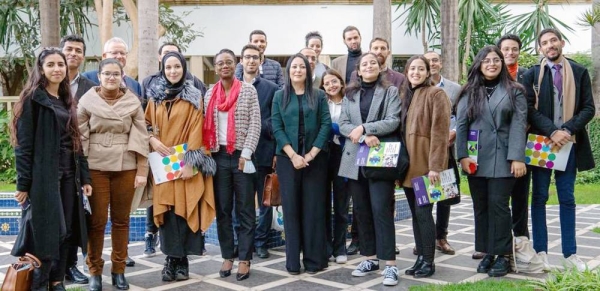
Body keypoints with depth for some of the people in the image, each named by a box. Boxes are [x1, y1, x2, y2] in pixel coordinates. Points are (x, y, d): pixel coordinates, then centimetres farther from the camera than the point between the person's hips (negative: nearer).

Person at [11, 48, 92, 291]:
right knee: (44, 232, -2)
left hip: (68, 176, 6)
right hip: (43, 176, -6)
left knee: (65, 231, 8)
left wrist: (84, 177, 10)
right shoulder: (33, 99, -4)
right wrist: (23, 183, -15)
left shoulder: (67, 101, 15)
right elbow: (24, 144, -10)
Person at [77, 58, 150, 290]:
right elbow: (80, 137, 2)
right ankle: (95, 271, 14)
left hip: (125, 167, 1)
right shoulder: (87, 101, 1)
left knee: (121, 220, 7)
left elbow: (141, 138, 2)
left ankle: (118, 270, 19)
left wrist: (142, 171, -2)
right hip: (95, 167, -1)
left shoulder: (133, 102, 3)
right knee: (97, 220, 1)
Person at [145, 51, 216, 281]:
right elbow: (146, 123, 17)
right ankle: (171, 259, 9)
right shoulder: (155, 96, 10)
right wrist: (151, 139, -5)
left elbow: (195, 130, -6)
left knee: (183, 209, -3)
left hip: (184, 163, -3)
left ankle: (181, 260, 8)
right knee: (166, 210, 0)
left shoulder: (194, 97, 0)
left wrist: (190, 162, -15)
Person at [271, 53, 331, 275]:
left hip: (315, 158, 0)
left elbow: (326, 125, -2)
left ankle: (314, 258, 9)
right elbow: (276, 128, -1)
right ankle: (292, 260, 9)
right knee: (291, 207, 2)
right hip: (288, 158, 1)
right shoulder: (279, 96, 8)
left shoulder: (319, 96, 7)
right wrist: (293, 155, -12)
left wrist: (312, 154, -11)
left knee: (314, 207, 1)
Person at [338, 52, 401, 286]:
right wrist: (364, 137, -13)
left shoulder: (390, 91, 3)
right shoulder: (350, 94, 14)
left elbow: (393, 121, -9)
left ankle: (390, 264, -5)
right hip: (355, 158, 5)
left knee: (381, 209, -9)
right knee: (361, 211, 9)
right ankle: (370, 257, 20)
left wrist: (363, 128, -16)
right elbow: (342, 125, 3)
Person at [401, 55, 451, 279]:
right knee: (415, 213, 9)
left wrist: (435, 165, -21)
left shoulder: (435, 94, -7)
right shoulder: (404, 95, 15)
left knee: (423, 211, -7)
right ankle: (420, 257, 18)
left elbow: (440, 131, -15)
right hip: (408, 164, 7)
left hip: (426, 164, -7)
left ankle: (429, 261, 4)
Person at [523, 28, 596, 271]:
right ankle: (541, 250, 11)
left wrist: (568, 130, -13)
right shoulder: (532, 75, 2)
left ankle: (570, 252, 13)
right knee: (539, 196, 4)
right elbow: (529, 109, -6)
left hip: (569, 142, 1)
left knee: (567, 198, 6)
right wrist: (552, 131, -17)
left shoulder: (579, 72, 6)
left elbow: (589, 108, 1)